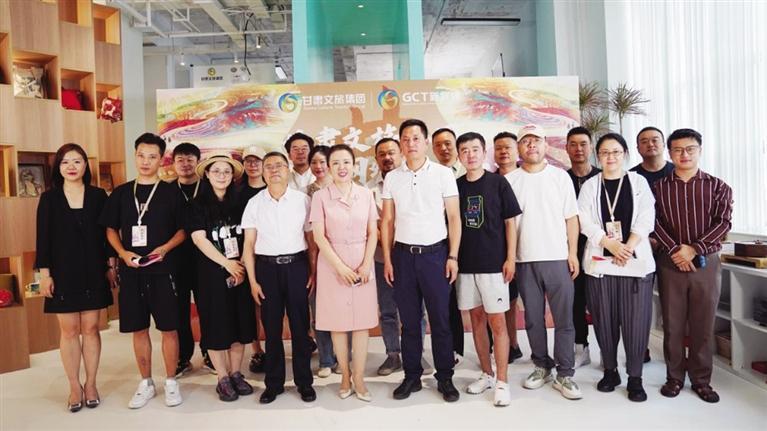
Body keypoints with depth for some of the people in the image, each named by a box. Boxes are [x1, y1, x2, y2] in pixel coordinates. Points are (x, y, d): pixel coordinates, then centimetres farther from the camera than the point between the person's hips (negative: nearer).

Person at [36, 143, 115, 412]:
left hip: (92, 272, 0)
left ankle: (91, 384, 17)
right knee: (69, 330, 5)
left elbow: (107, 233, 4)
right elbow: (43, 238, 1)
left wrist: (111, 265, 0)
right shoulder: (49, 198, 2)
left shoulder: (98, 195, 2)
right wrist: (44, 273, -5)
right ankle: (74, 386, 17)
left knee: (90, 328, 5)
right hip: (62, 272, 0)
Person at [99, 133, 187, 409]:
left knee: (168, 327, 1)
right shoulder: (121, 193, 8)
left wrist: (165, 248, -14)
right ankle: (146, 384, 24)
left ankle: (171, 382, 16)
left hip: (163, 269, -2)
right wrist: (123, 253, -6)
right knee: (138, 328, 10)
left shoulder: (171, 192, 2)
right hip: (131, 270, 3)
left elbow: (182, 230, 3)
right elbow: (111, 230, 11)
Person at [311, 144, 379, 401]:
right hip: (332, 264, -1)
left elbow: (373, 233, 4)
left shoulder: (366, 194, 4)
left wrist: (366, 264, -8)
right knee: (337, 322, 5)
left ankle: (359, 379, 13)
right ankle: (345, 377, 19)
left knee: (362, 321, 2)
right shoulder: (321, 197, -2)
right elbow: (319, 236, -5)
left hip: (362, 264, 1)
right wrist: (341, 267, -12)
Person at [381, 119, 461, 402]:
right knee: (409, 320, 10)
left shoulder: (443, 173, 0)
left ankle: (445, 378, 19)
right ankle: (412, 377, 22)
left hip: (435, 253, -2)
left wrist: (453, 256, -6)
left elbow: (454, 218, 0)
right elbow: (387, 222, 9)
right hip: (403, 255, 2)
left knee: (440, 320, 5)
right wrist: (387, 259, 4)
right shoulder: (391, 178, 7)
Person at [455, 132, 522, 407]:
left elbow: (510, 222, -1)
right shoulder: (456, 186, 6)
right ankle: (487, 374, 25)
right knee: (477, 320, 11)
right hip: (465, 264, 4)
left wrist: (510, 258, -8)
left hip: (493, 263, -3)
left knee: (497, 322, 0)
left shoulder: (498, 183, -2)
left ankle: (502, 382, 9)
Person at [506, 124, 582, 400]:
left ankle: (565, 374, 12)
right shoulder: (510, 180, 5)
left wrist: (573, 253, -2)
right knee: (533, 318, 10)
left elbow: (571, 218, 4)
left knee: (564, 319, 2)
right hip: (524, 260, 1)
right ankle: (542, 366, 24)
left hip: (558, 258, 0)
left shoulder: (560, 176, 5)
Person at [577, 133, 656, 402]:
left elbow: (646, 219, -2)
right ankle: (610, 371, 20)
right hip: (600, 261, 1)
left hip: (636, 261, 0)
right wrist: (612, 245, -15)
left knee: (636, 320, -1)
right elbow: (585, 222, -3)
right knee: (605, 320, 5)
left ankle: (635, 377, 11)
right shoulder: (590, 186, 8)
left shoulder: (639, 182, 8)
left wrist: (628, 248, -14)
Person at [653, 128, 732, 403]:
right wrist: (675, 250, -17)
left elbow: (724, 223, -6)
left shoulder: (718, 186, 5)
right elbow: (655, 223, -4)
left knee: (703, 325, 6)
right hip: (670, 263, 0)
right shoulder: (659, 187, 5)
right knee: (672, 324, 6)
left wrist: (694, 249, -16)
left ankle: (701, 380, 20)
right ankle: (674, 377, 18)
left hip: (706, 263, 0)